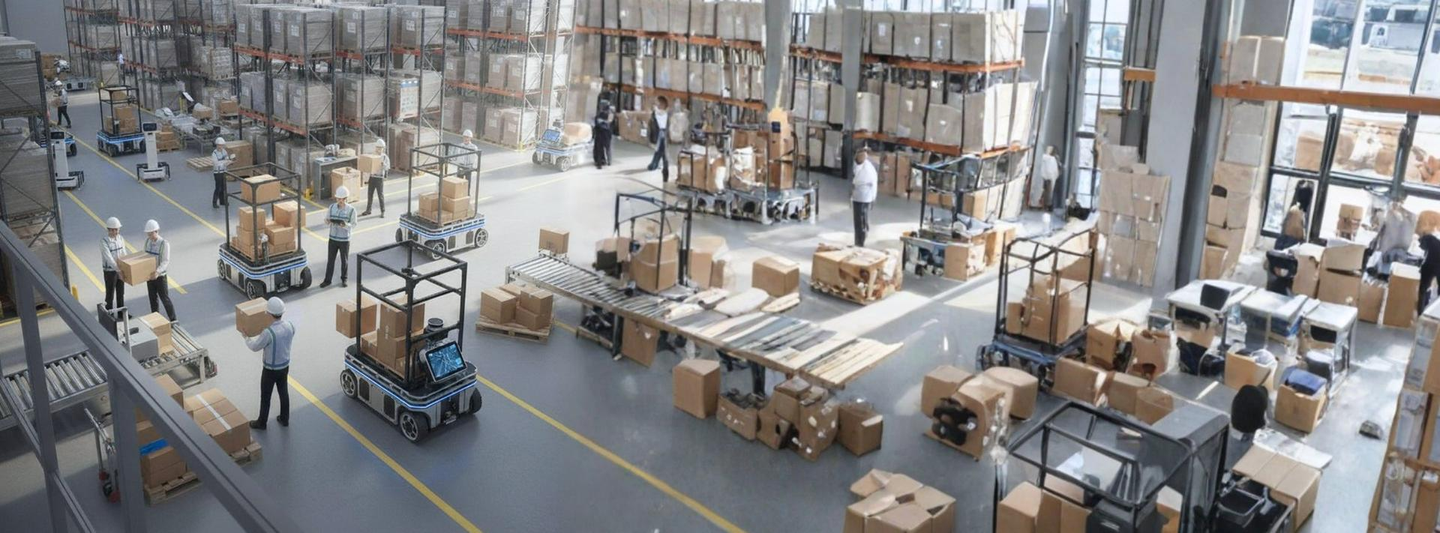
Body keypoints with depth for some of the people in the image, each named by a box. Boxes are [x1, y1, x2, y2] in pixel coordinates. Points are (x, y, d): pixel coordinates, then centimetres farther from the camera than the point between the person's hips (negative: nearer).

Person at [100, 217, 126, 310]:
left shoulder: (120, 239, -2)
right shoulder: (104, 241, -19)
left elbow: (123, 254, 1)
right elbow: (108, 257, -27)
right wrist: (117, 268, -36)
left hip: (120, 269, 5)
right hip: (110, 271, -5)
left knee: (121, 293, 17)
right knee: (110, 294, 7)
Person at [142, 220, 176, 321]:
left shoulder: (164, 243, -19)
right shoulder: (147, 241, -1)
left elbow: (165, 261, -22)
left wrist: (157, 272, -37)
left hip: (161, 276, -6)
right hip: (150, 275, 6)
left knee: (165, 299, 3)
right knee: (153, 299, 15)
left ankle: (173, 320, 17)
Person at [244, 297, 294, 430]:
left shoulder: (268, 332, -32)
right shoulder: (290, 325, -14)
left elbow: (255, 347, -15)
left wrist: (246, 337, 4)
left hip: (270, 369, -5)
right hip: (285, 366, 5)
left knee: (265, 396, 15)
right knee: (283, 392, 22)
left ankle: (261, 423, 33)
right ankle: (284, 419, 37)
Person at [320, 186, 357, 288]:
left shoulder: (351, 209, -12)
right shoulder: (332, 207, -4)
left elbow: (353, 225, -11)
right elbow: (327, 219, 3)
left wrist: (344, 224, -30)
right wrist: (328, 220, -21)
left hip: (344, 240, -2)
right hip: (333, 239, 2)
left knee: (344, 260, 12)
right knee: (330, 260, 9)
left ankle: (344, 279, 28)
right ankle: (327, 280, 19)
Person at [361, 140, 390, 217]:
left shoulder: (385, 157, -5)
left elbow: (387, 168, -14)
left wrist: (383, 164, -32)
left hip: (380, 178, -4)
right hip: (372, 177, 4)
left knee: (380, 195, 0)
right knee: (370, 194, 10)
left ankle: (383, 212, 12)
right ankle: (368, 210, 22)